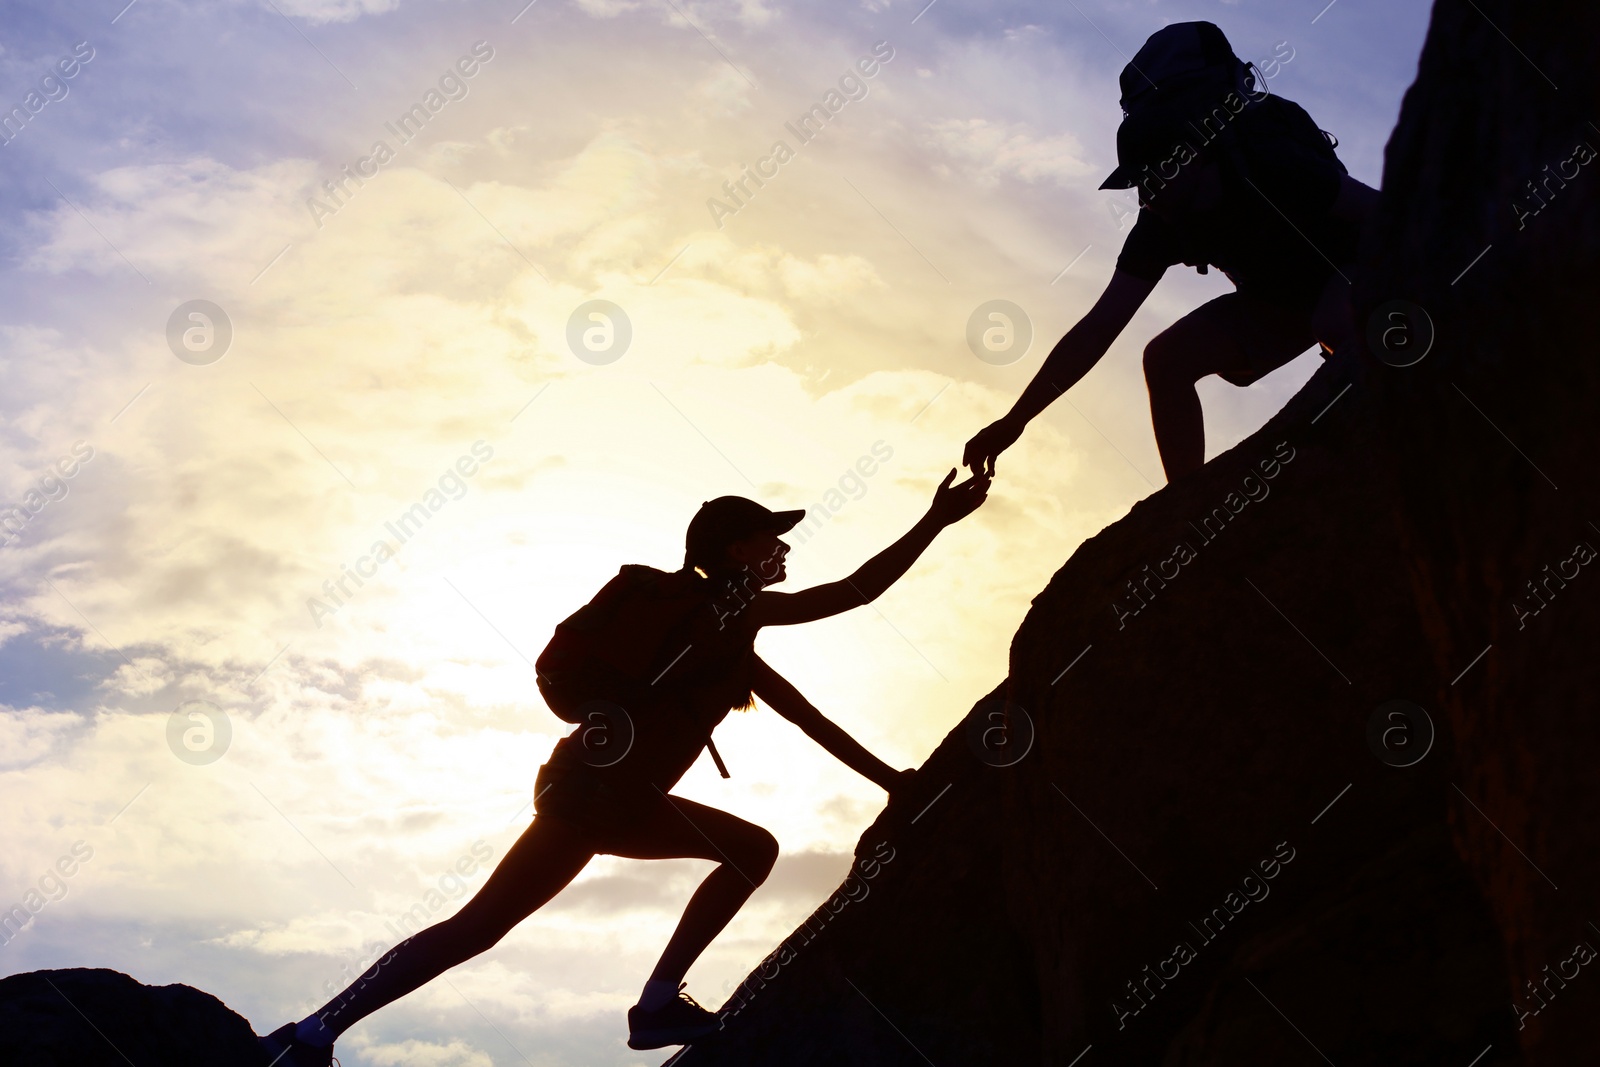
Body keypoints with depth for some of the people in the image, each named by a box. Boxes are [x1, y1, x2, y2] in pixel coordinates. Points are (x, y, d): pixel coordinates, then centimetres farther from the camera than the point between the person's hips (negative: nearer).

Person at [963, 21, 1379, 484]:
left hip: (1356, 272, -5)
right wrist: (1014, 421, -21)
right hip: (1277, 298, 5)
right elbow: (1098, 328, -18)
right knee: (1165, 359, -15)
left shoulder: (1273, 168, -33)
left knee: (1336, 324, -40)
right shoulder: (1164, 222, -17)